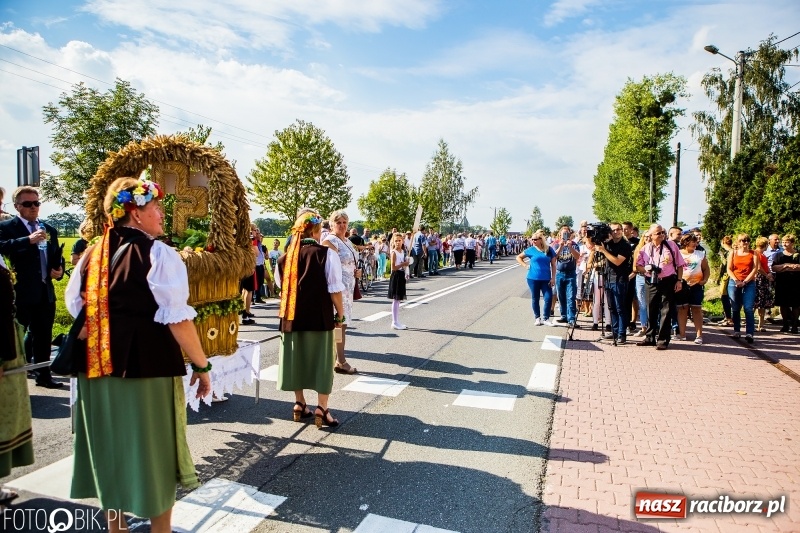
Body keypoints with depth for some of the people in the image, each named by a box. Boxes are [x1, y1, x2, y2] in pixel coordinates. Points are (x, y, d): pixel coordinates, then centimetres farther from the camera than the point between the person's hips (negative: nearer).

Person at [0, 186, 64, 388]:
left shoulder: (49, 230, 14)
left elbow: (56, 257, 20)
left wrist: (59, 270, 0)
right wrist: (29, 240, -33)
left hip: (45, 291, 6)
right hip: (20, 291, -5)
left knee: (43, 335, 13)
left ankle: (43, 374, 24)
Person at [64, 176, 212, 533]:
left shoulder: (91, 256, 6)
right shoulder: (159, 254, -13)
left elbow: (75, 308, 12)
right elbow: (177, 319, -18)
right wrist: (202, 366, -9)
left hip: (98, 370, 6)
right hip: (149, 368, -6)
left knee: (110, 451, 20)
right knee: (153, 454, 10)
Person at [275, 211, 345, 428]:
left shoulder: (286, 256, 2)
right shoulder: (327, 253, -11)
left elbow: (280, 285, 11)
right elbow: (335, 289, -12)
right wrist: (340, 314, -2)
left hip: (292, 317, 4)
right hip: (319, 316, -4)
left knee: (296, 357, 16)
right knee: (321, 360, 7)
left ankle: (299, 404, 26)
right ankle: (321, 408, 9)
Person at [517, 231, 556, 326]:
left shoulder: (549, 250, 1)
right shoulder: (531, 250, 0)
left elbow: (553, 265, 4)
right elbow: (518, 257, 12)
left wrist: (553, 278, -2)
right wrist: (525, 265, -1)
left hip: (546, 279, 0)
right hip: (533, 278, 0)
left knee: (548, 298, -6)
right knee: (535, 298, 8)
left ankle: (546, 319, 7)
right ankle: (537, 318, 22)